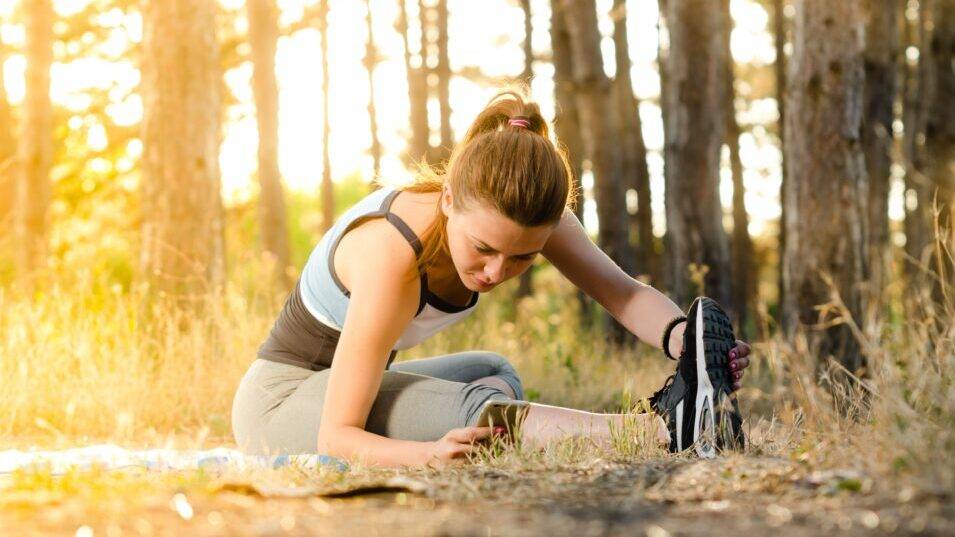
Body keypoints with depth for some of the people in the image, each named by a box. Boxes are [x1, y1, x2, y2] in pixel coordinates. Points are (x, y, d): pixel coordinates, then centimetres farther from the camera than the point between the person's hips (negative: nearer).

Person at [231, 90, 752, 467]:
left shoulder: (522, 213, -17)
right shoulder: (392, 256, -35)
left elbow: (622, 291, -23)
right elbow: (337, 436, -35)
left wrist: (679, 336, -45)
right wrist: (432, 452, -54)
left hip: (339, 380, 9)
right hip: (279, 399, -9)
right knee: (468, 409, -31)